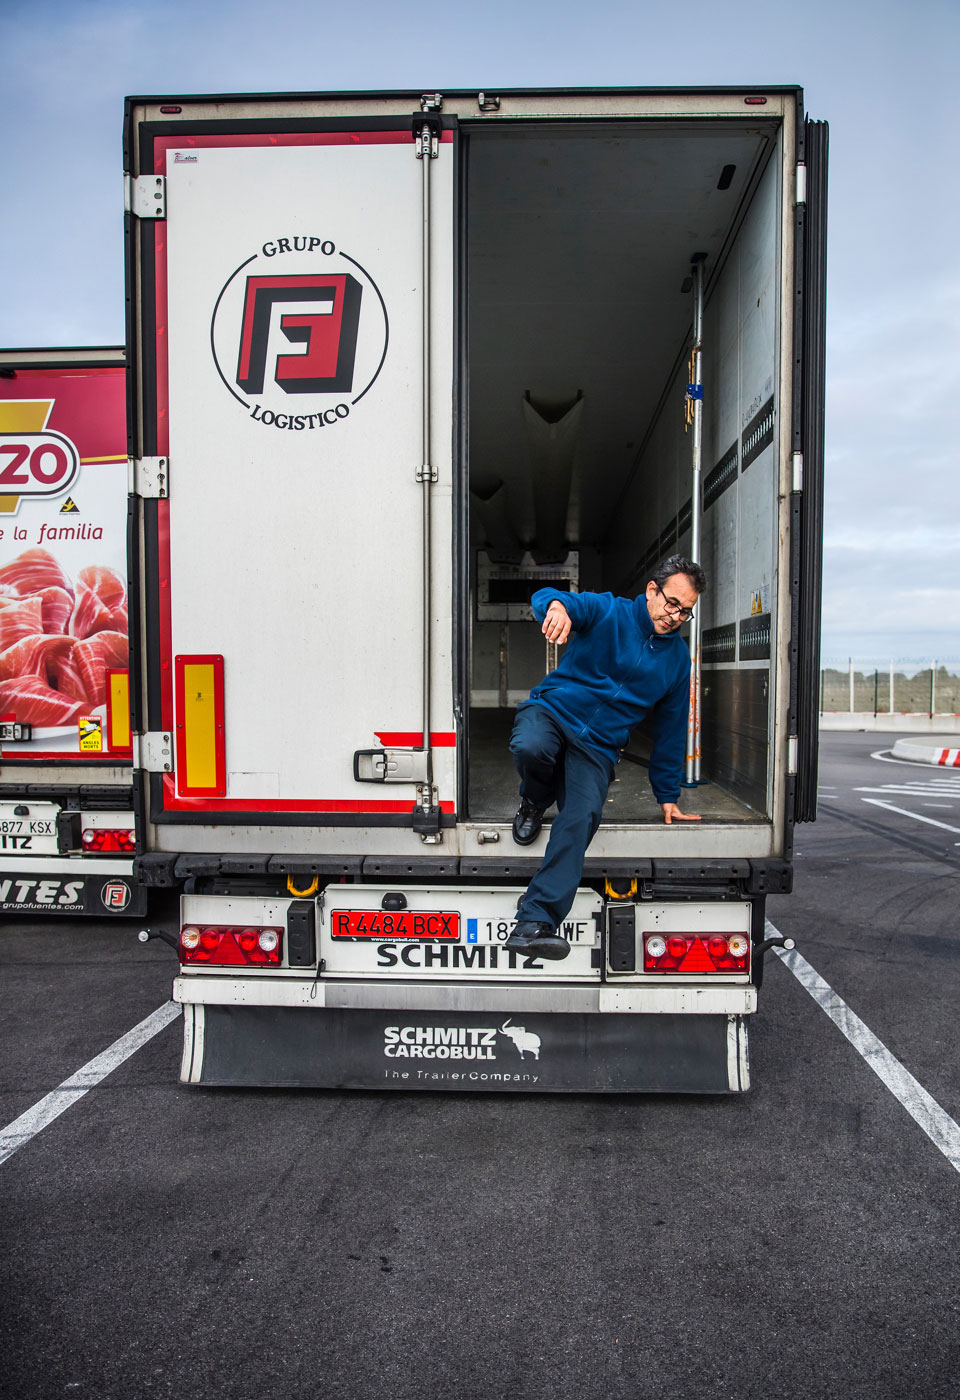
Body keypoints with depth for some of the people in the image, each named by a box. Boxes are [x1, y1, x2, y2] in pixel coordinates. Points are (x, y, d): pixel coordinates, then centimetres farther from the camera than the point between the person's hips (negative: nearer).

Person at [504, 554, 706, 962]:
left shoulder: (677, 657, 12)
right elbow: (546, 598, -19)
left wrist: (667, 797, 19)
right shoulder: (607, 611, -2)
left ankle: (534, 922, -28)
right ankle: (536, 802, 0)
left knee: (583, 816, -26)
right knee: (530, 747, -38)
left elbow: (671, 730, 19)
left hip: (597, 745, 2)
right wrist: (557, 605, -47)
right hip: (552, 710, -2)